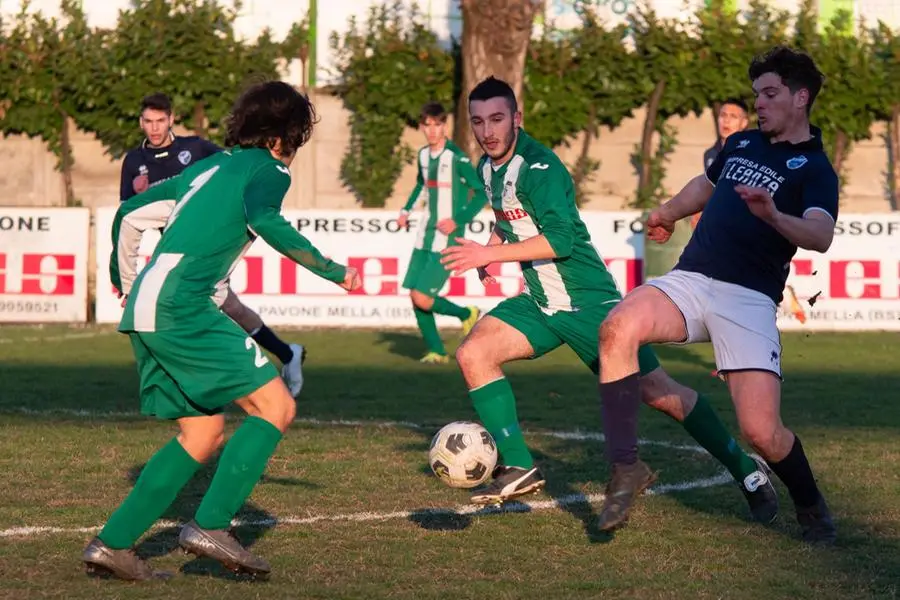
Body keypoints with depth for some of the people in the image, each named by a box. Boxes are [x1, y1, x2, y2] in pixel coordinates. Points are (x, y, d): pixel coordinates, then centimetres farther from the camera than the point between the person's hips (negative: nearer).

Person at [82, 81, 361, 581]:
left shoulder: (209, 166, 25)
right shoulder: (268, 169, 2)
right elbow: (262, 220, -21)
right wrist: (331, 270, -13)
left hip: (142, 309, 9)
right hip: (182, 308, -9)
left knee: (204, 433, 14)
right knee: (276, 408, -5)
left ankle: (113, 543, 9)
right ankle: (211, 526, -14)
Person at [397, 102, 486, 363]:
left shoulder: (457, 158, -15)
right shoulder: (424, 154, 9)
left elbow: (482, 193, -15)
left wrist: (459, 220, -23)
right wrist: (406, 210, 16)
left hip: (447, 239, -7)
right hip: (425, 236, 7)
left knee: (422, 298, -13)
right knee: (415, 298, 4)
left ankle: (467, 314, 11)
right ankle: (436, 351, 18)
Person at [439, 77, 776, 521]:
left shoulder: (539, 167, -20)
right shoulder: (488, 167, 7)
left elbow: (559, 239, -31)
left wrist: (490, 253, -29)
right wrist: (495, 242, 9)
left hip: (588, 301, -8)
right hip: (539, 302, 8)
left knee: (656, 392, -9)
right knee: (473, 353, -10)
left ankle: (746, 472, 4)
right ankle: (518, 470, -5)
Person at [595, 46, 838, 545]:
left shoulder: (814, 170, -1)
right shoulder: (741, 143, 19)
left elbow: (820, 236, -22)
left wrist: (773, 215, -40)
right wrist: (667, 214, 52)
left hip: (748, 299, -5)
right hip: (690, 280, 5)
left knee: (762, 433, -16)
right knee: (618, 327, -28)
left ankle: (811, 508, 17)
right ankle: (626, 467, -21)